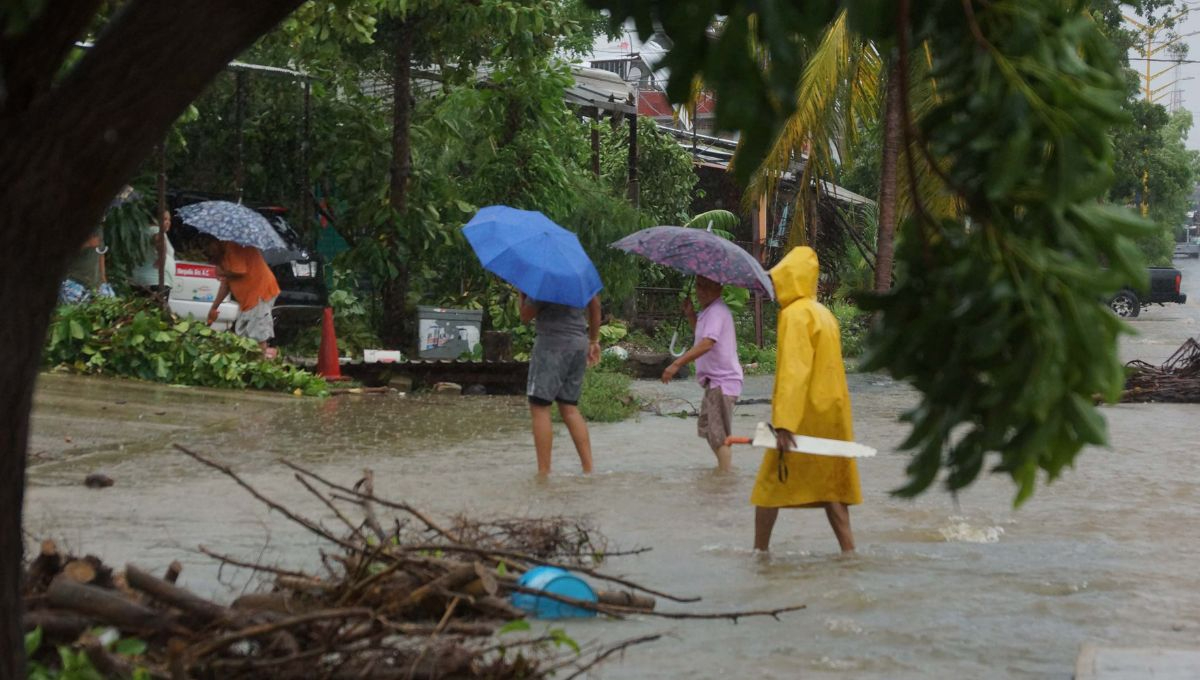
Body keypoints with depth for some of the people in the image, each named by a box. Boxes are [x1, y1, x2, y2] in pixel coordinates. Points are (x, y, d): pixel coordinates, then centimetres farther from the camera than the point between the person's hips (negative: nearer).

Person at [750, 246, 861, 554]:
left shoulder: (795, 314, -13)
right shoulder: (824, 313, 14)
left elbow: (794, 371, -22)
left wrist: (784, 422, -25)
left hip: (803, 413, -8)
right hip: (832, 411, 8)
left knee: (772, 481, 3)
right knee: (828, 481, 10)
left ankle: (760, 549, 8)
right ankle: (848, 549, 5)